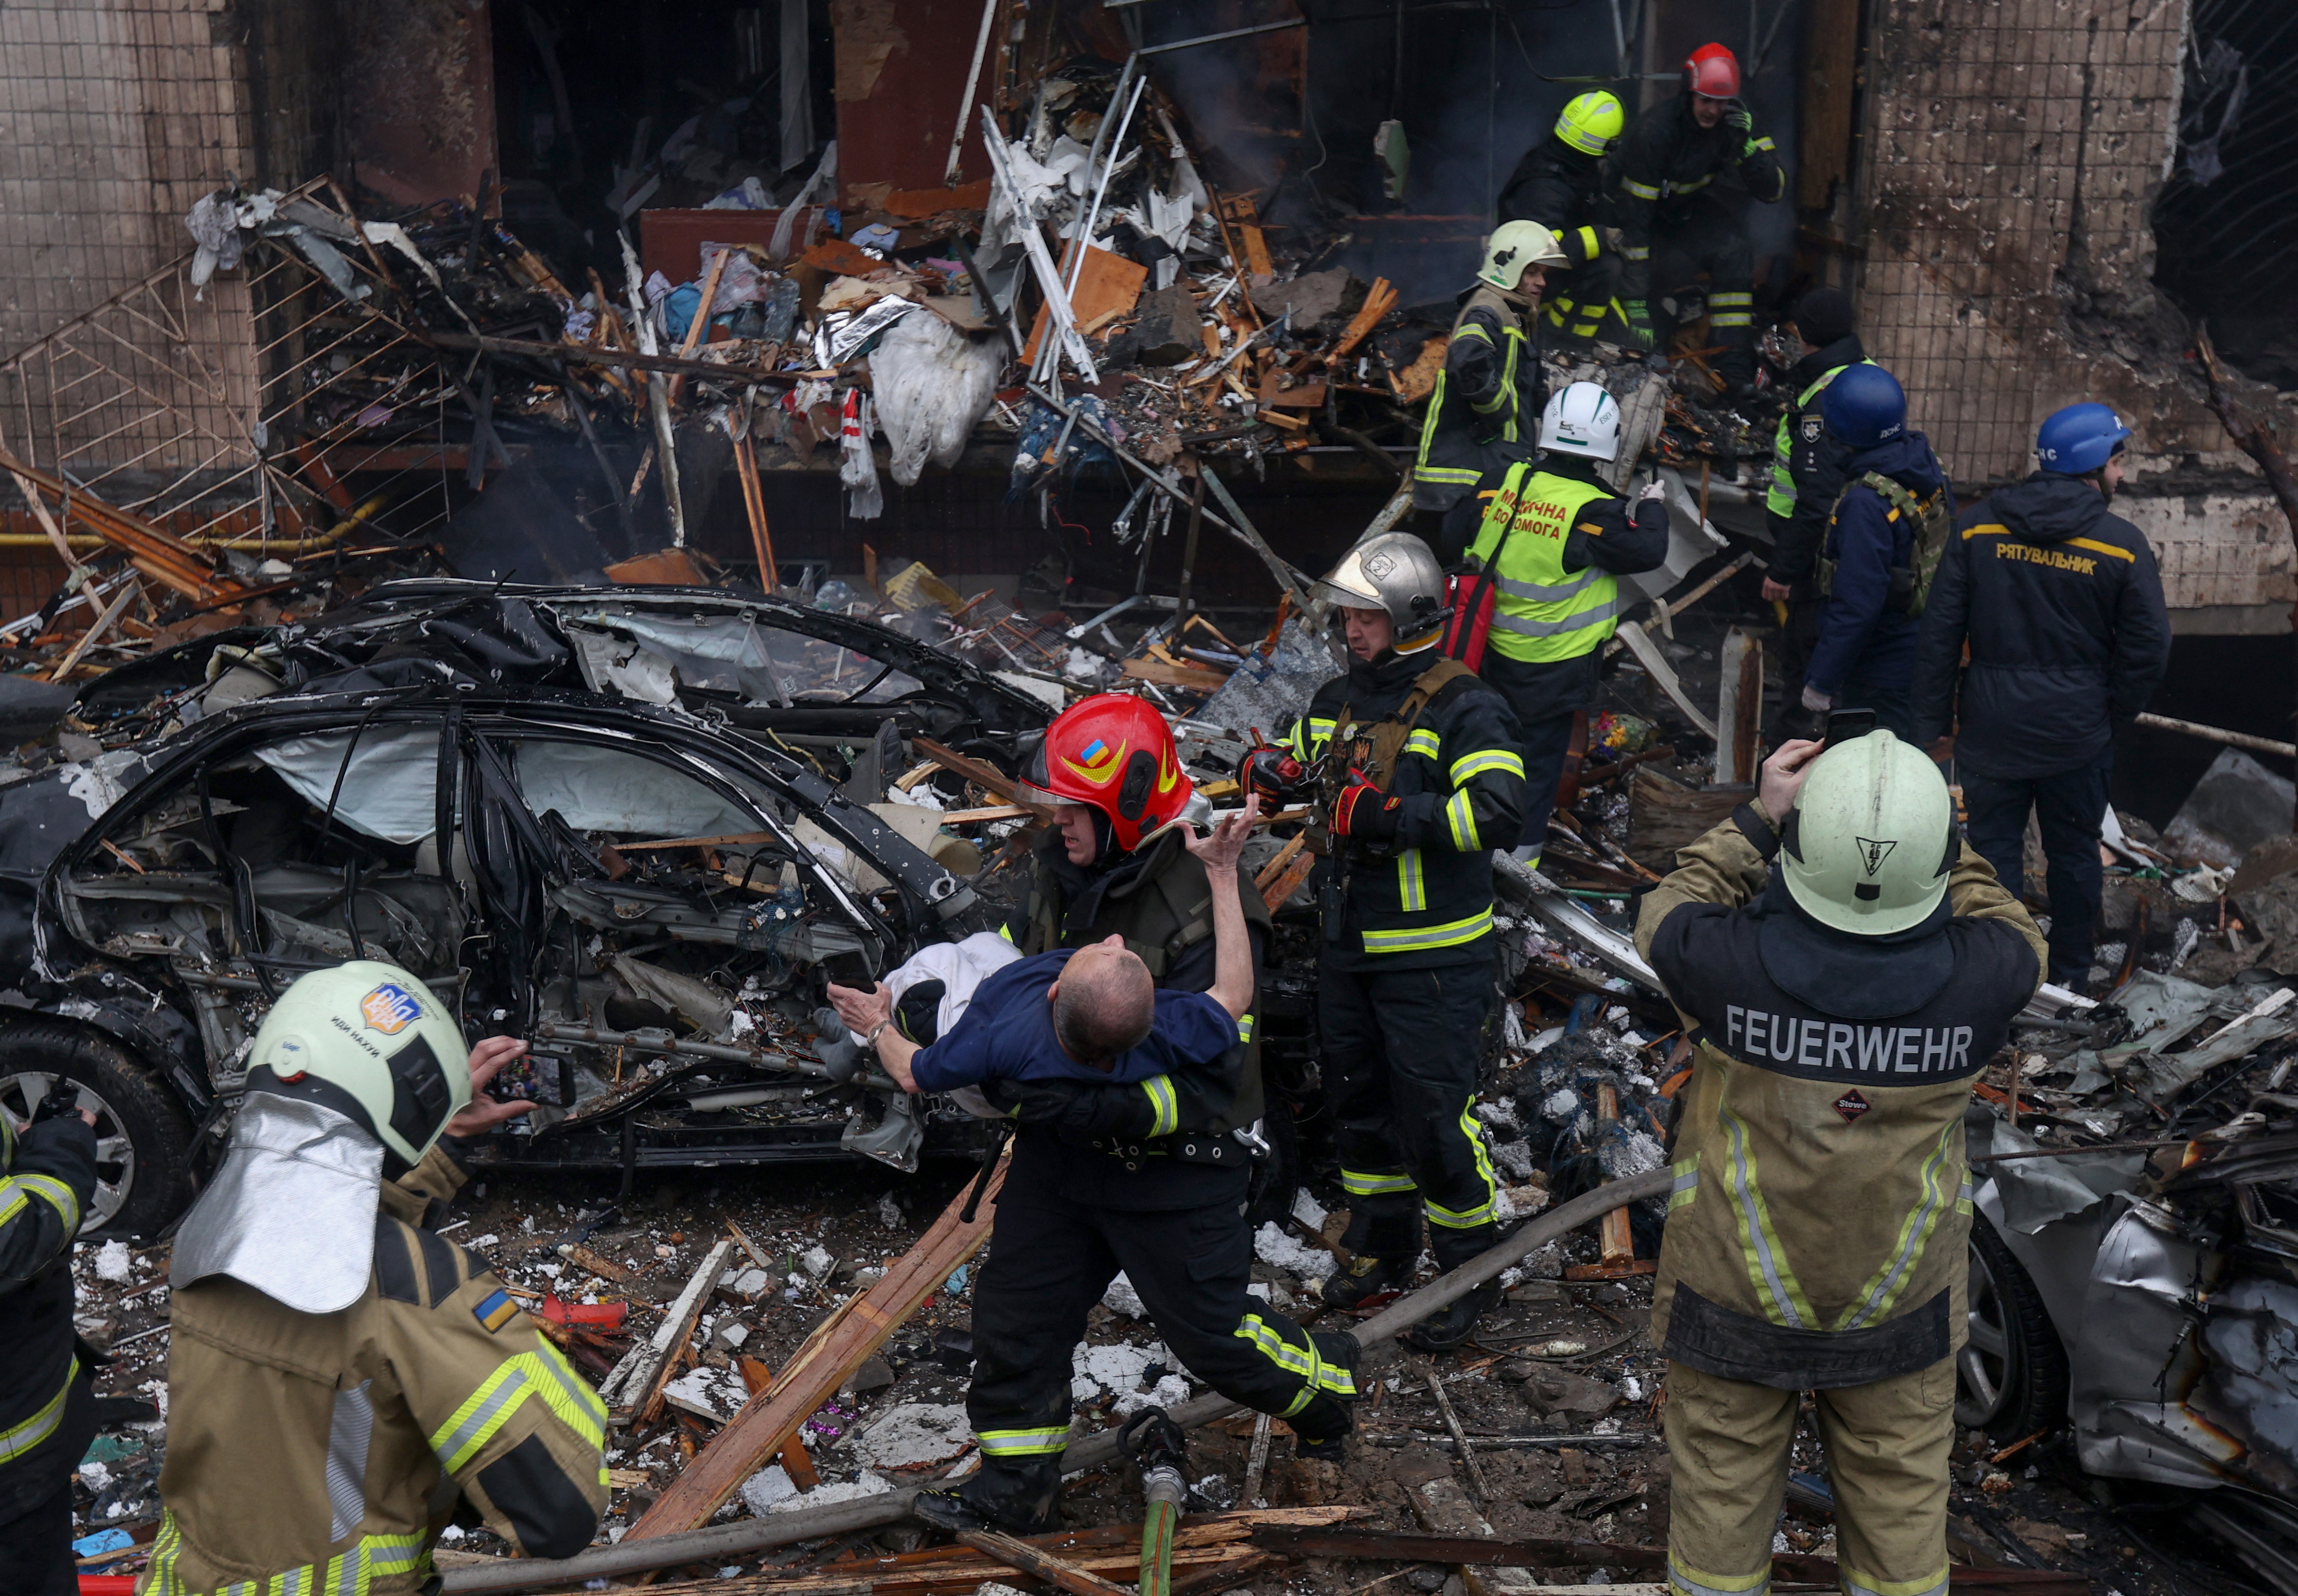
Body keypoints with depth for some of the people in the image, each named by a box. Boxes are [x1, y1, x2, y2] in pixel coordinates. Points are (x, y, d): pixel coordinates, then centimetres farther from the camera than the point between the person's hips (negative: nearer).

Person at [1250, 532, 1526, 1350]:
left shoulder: (1465, 710, -15)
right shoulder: (1337, 700, 7)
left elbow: (1498, 813, -28)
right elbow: (1294, 761, 24)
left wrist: (1385, 816, -30)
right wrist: (1271, 769, -1)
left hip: (1433, 958, -7)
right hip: (1347, 946, 7)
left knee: (1433, 1113, -2)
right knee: (1359, 1099, 18)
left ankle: (1470, 1269, 17)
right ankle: (1382, 1247, 36)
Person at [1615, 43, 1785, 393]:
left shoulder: (1738, 121, -14)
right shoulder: (1655, 131, -30)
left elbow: (1773, 191, -16)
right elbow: (1635, 216, -31)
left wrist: (1744, 144, -35)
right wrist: (1636, 302, -34)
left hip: (1691, 208, 4)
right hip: (1649, 211, -4)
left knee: (1734, 247, -25)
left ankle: (1735, 360, -22)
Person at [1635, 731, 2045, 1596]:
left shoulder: (1732, 963, -28)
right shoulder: (1975, 980, -23)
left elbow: (1664, 921, -4)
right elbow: (2016, 940, 2)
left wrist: (1756, 819, -5)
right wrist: (1943, 842, 3)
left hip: (1736, 1304, -1)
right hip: (1900, 1313, 1)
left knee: (1721, 1502, 19)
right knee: (1900, 1509, 22)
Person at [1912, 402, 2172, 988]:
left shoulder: (1979, 525, -7)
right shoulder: (2123, 544, -11)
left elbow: (1940, 631, -6)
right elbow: (2148, 648, -8)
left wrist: (1931, 719, 0)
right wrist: (2115, 715, 7)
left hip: (1991, 726, 1)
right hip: (2078, 735, 0)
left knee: (1994, 849, 11)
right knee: (2075, 853, 16)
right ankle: (2070, 976, 30)